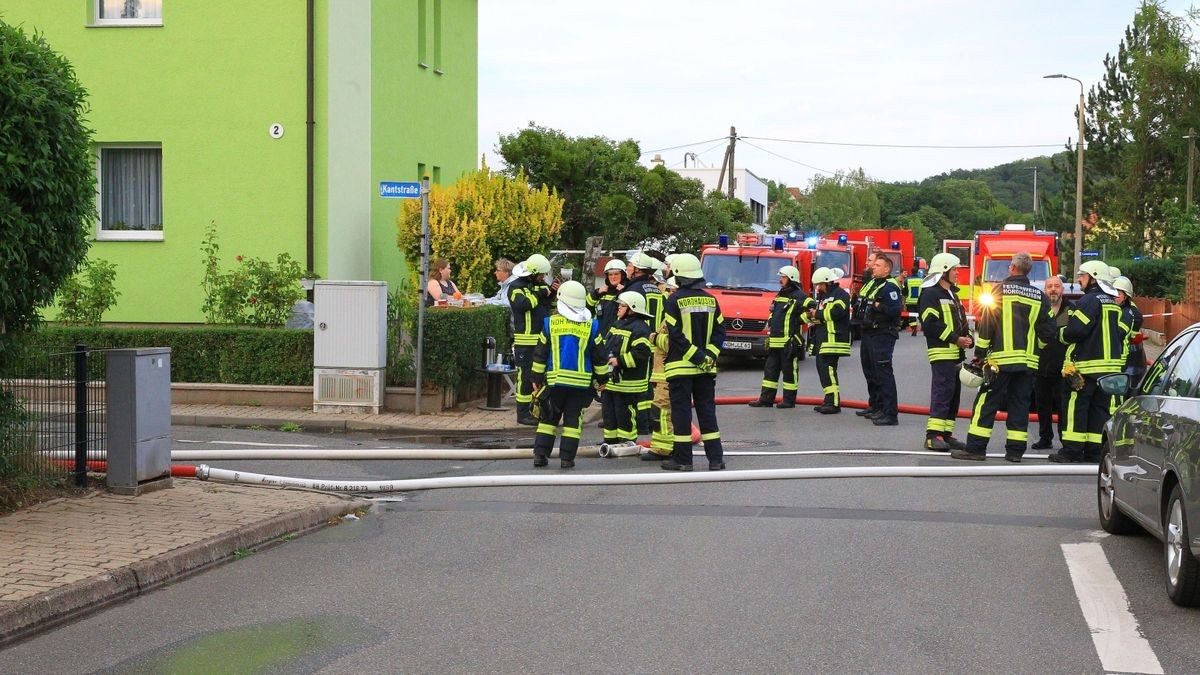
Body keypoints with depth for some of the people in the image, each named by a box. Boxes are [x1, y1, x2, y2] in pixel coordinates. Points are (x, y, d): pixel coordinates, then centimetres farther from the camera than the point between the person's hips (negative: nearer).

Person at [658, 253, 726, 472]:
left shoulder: (674, 300, -9)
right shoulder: (711, 300, 6)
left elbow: (675, 335, -14)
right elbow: (720, 331, 4)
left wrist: (698, 357, -12)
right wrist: (708, 356, -2)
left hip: (680, 365, -4)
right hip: (706, 369, 5)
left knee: (681, 412, 1)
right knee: (707, 410, 10)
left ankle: (682, 459, 3)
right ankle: (715, 458, 8)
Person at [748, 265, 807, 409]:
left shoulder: (799, 297, -9)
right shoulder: (779, 296, 19)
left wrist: (797, 321, -15)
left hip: (789, 342, -9)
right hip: (775, 342, 9)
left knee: (789, 371, -2)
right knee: (770, 370, 9)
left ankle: (789, 400, 5)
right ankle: (766, 399, 12)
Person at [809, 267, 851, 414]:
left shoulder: (840, 294, -6)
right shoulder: (822, 296, 25)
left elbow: (837, 312, -21)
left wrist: (818, 314, -12)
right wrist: (811, 315, 6)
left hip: (833, 339, -10)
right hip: (821, 339, 10)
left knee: (828, 369, -17)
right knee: (822, 368, 10)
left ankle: (834, 403, -19)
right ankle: (829, 401, 16)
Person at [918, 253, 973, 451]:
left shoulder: (952, 294, 22)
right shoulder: (930, 294, -9)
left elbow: (961, 321, 26)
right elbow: (930, 324, -19)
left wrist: (968, 338, 6)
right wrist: (955, 339, -17)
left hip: (956, 353, 10)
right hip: (942, 353, -10)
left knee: (954, 395, 10)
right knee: (942, 392, -13)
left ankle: (946, 434, 14)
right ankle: (933, 435, -12)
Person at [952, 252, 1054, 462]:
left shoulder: (1000, 290, -3)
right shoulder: (1040, 297, 7)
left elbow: (987, 323, -5)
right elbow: (1047, 330, 7)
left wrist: (980, 352, 1)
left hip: (1002, 358, -4)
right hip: (1029, 361, 4)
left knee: (987, 402, -1)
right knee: (1020, 404, 9)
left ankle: (976, 448, -4)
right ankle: (1016, 450, 7)